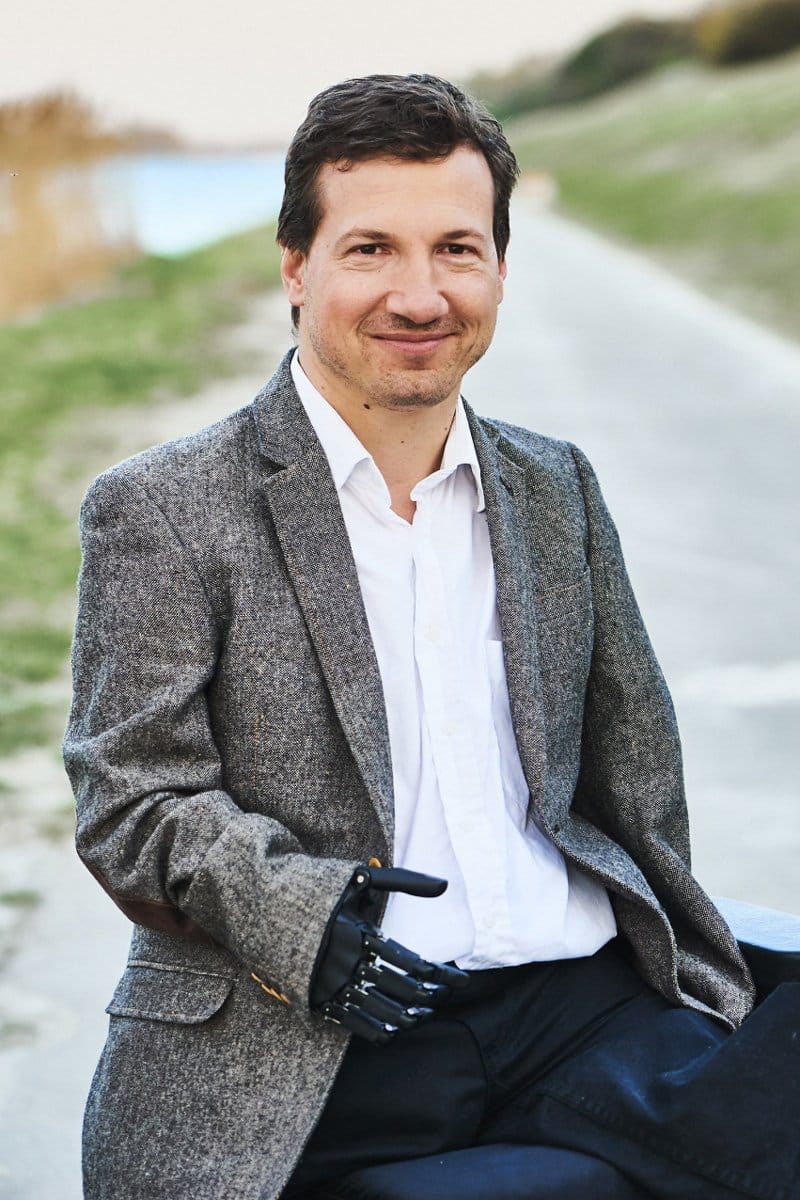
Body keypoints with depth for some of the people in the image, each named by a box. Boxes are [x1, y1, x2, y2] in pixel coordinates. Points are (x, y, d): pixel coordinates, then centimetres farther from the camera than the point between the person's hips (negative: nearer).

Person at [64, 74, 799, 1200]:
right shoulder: (163, 511, 2)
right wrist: (296, 914, -19)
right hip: (315, 1059, -4)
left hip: (584, 1009, 5)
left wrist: (661, 951, 10)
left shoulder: (557, 489, 17)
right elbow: (133, 797, -3)